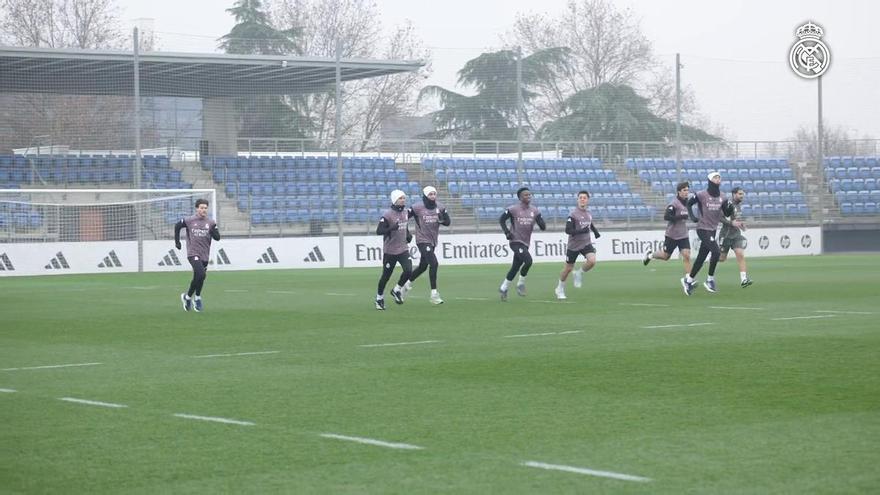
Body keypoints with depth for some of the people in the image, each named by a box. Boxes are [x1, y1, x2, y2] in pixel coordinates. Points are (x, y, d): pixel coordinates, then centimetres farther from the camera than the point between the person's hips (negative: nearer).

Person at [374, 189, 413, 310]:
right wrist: (392, 228, -34)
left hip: (403, 249, 5)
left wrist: (408, 234, 8)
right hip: (390, 251, -5)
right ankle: (379, 298, 25)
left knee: (408, 271, -13)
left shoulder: (405, 212, 6)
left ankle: (397, 290, 12)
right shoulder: (387, 215, -16)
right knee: (386, 276, 4)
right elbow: (378, 231, -20)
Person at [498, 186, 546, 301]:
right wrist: (507, 232, -9)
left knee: (515, 267, 9)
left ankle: (504, 288, 23)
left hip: (525, 243, 6)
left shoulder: (534, 211, 7)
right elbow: (502, 220, 3)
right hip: (516, 241, -6)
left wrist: (541, 223, -18)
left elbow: (543, 227, 5)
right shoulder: (513, 209, -7)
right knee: (528, 261, -23)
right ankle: (521, 284, -4)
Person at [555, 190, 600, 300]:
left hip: (586, 243, 4)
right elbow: (568, 230, -21)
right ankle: (560, 289, 30)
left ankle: (579, 273, 7)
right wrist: (581, 231, -31)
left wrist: (595, 232, 9)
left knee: (592, 261, -23)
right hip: (573, 245, -4)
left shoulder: (589, 214, 5)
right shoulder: (573, 214, -15)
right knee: (568, 268, 6)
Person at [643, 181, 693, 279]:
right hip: (672, 235, -5)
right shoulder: (674, 204, -18)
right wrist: (681, 217, -29)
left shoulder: (687, 202, 6)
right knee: (665, 256, 10)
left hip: (683, 235, 5)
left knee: (686, 255, -10)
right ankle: (650, 254, 38)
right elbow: (666, 216, -27)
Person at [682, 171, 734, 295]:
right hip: (703, 228, -6)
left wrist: (730, 208, -18)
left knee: (701, 258, 11)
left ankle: (688, 280, 24)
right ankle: (710, 280, -7)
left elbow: (726, 213, 3)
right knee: (716, 251, -19)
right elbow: (689, 203, 3)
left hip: (712, 230, 7)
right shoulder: (702, 195, -11)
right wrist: (692, 216, -9)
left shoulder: (722, 196, 6)